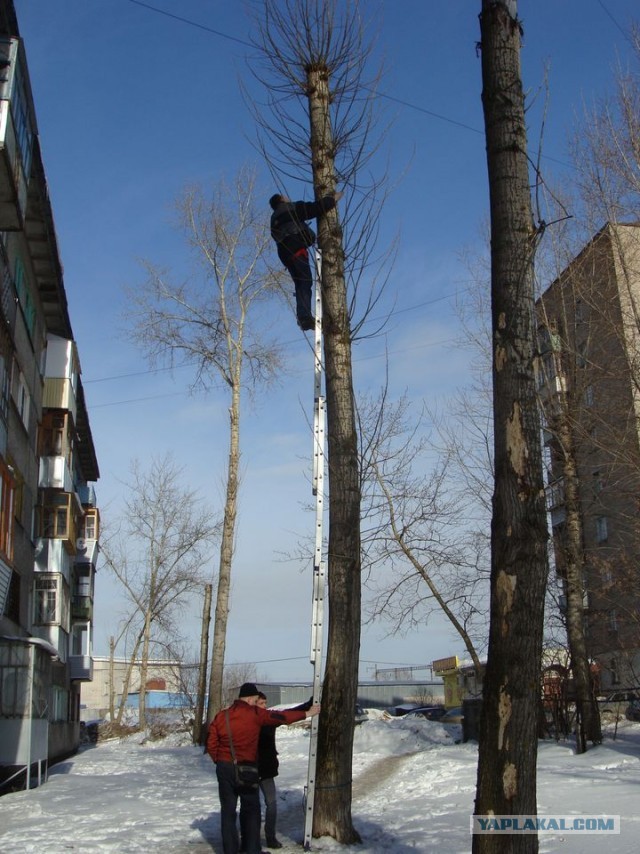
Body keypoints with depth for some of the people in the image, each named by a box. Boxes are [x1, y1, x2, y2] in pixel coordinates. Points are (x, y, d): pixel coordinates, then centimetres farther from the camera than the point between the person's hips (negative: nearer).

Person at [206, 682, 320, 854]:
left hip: (224, 769, 3)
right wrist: (306, 714, 5)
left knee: (228, 810, 10)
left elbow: (211, 744, 3)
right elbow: (280, 717, -4)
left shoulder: (221, 716, 1)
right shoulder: (255, 714, -10)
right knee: (251, 809, 11)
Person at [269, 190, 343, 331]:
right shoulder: (292, 208, 10)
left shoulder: (274, 219, 32)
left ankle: (303, 318, -6)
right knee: (305, 282, -16)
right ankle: (305, 317, -32)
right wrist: (333, 199, 9)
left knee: (300, 284, 6)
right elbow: (314, 209, -1)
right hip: (296, 248, -7)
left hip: (283, 252, 7)